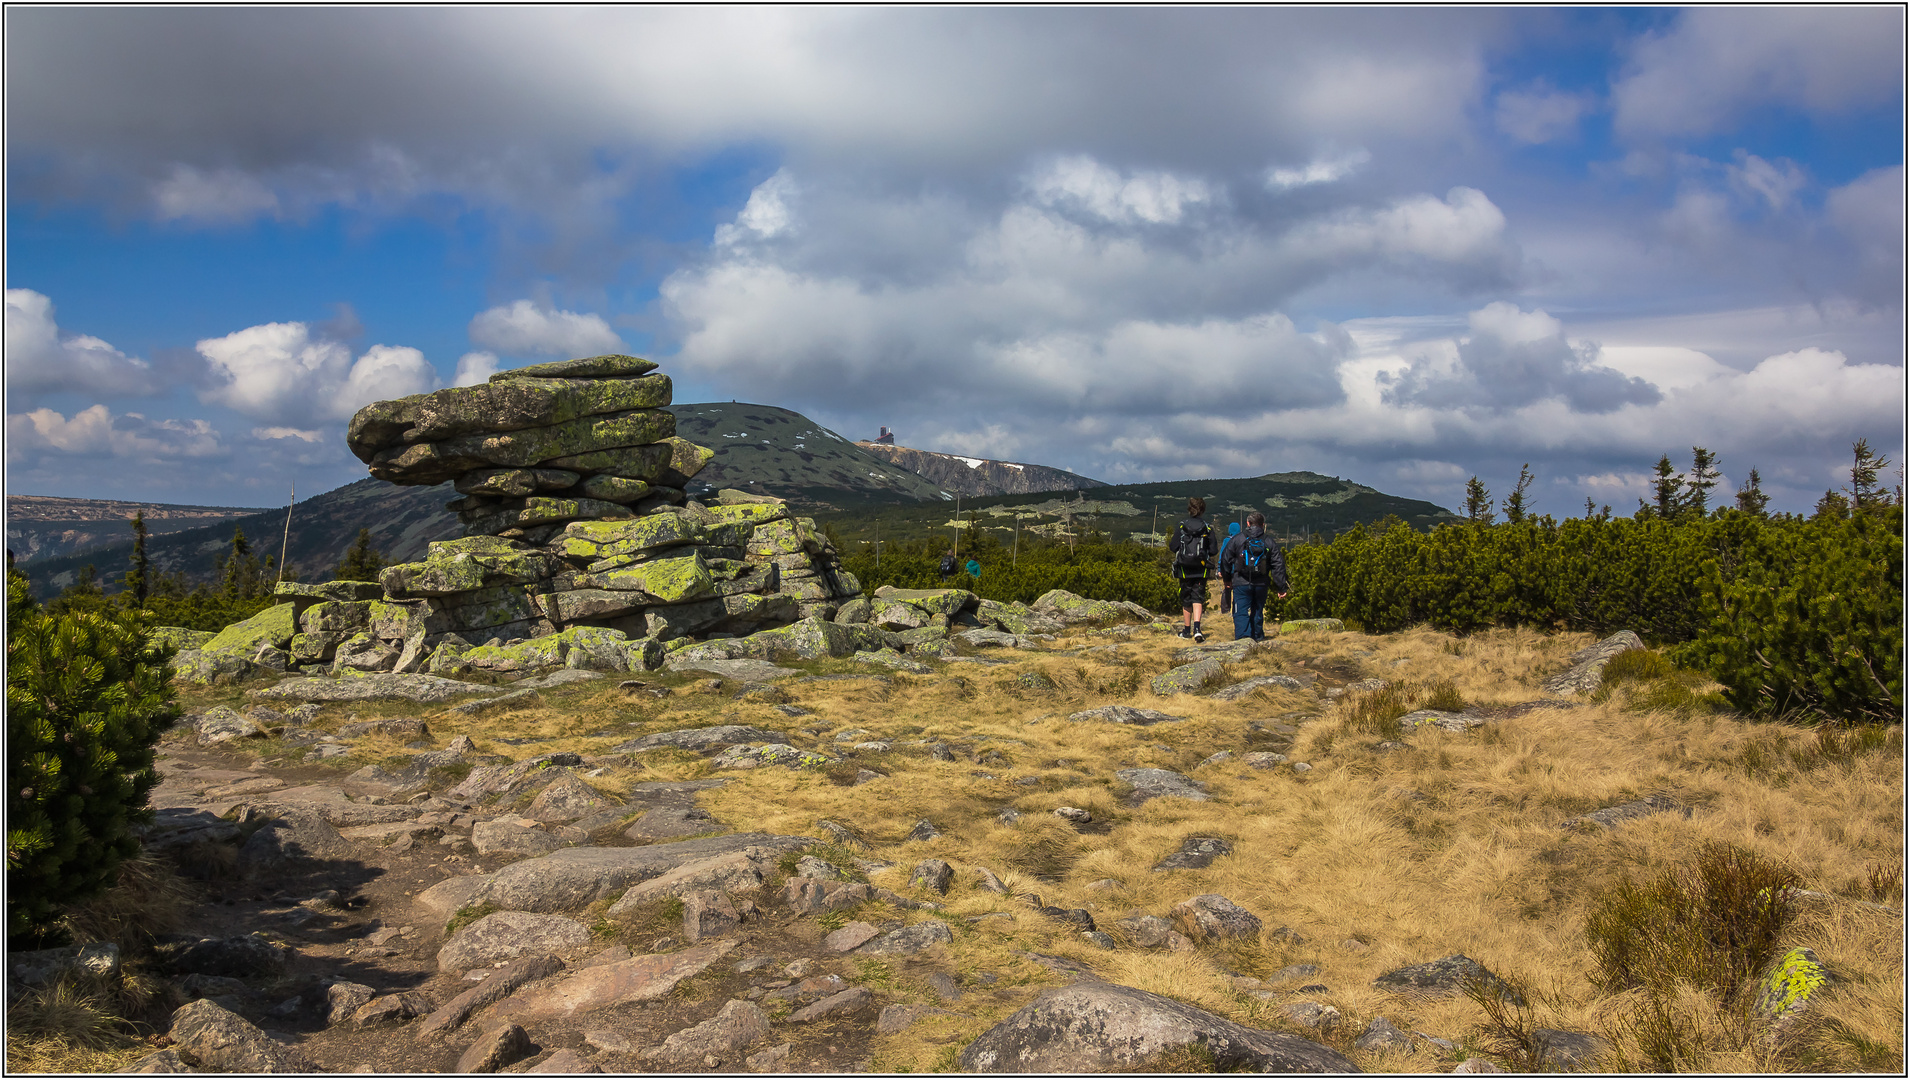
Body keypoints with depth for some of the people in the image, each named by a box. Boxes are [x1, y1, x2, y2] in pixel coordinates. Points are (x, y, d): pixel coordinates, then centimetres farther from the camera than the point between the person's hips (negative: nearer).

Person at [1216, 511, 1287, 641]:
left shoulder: (1236, 540, 0)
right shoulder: (1269, 542, 5)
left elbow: (1225, 560, 5)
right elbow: (1278, 565, 3)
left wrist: (1226, 579, 20)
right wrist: (1282, 588, 6)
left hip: (1241, 583, -2)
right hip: (1262, 584, 2)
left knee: (1241, 612, -4)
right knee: (1257, 611, 18)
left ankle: (1243, 637, -21)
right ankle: (1258, 637, 25)